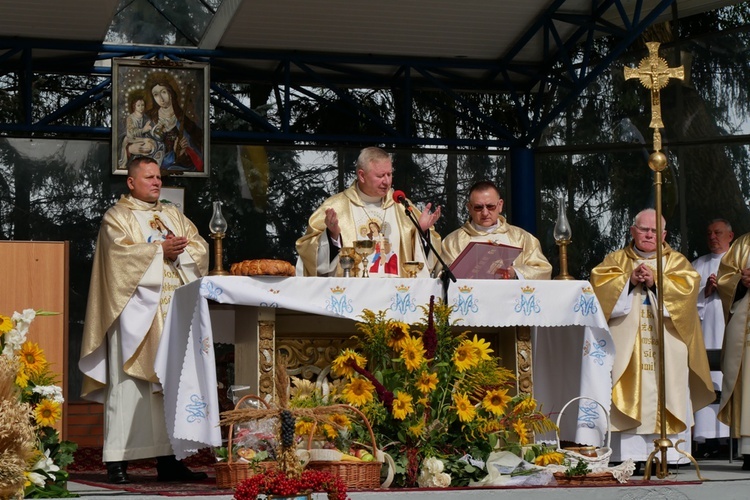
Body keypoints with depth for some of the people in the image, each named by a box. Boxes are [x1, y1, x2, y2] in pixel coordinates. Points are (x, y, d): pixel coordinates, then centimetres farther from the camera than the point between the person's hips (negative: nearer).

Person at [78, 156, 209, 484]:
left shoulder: (173, 216, 20)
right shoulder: (118, 217, 3)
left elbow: (200, 246, 10)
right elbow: (122, 251, -14)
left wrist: (180, 249, -9)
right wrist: (161, 250, -17)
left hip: (173, 312, 6)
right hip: (136, 310, -6)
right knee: (129, 382, -9)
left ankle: (168, 460, 5)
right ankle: (118, 462, -9)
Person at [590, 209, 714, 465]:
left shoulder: (676, 261, 15)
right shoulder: (616, 259, 16)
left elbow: (689, 283, -3)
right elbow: (598, 282, 0)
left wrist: (656, 282, -12)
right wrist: (629, 280, -12)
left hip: (666, 347, 0)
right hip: (627, 346, 0)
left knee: (667, 394, -7)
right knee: (630, 400, -8)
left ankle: (669, 456, -7)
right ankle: (631, 456, -10)